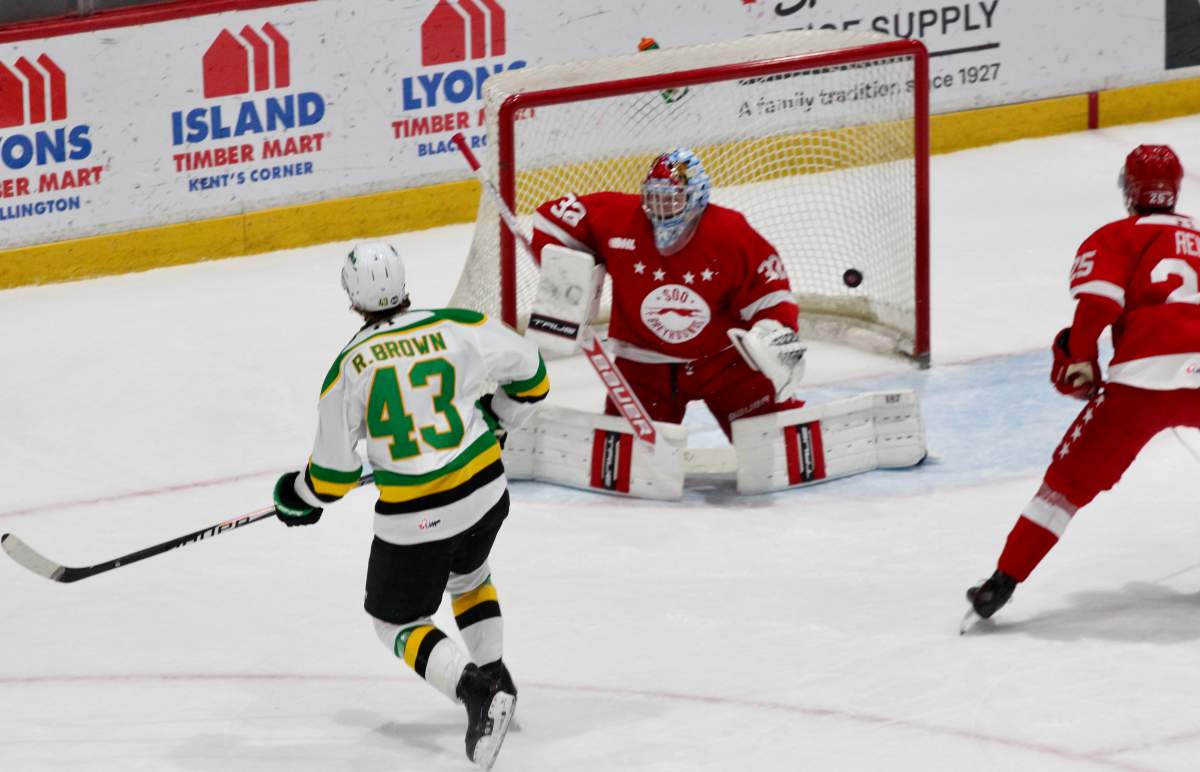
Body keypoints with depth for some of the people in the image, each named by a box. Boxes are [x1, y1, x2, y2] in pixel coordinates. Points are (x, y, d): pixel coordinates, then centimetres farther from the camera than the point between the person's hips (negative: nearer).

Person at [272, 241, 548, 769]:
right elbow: (529, 374, 6)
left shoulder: (348, 368, -10)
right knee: (466, 574, 35)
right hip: (485, 493, 4)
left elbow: (334, 471, -3)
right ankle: (495, 678, 34)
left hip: (413, 518, -4)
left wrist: (300, 499, 19)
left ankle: (476, 690, -12)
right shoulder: (457, 329, -6)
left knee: (397, 622, 12)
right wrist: (493, 421, 25)